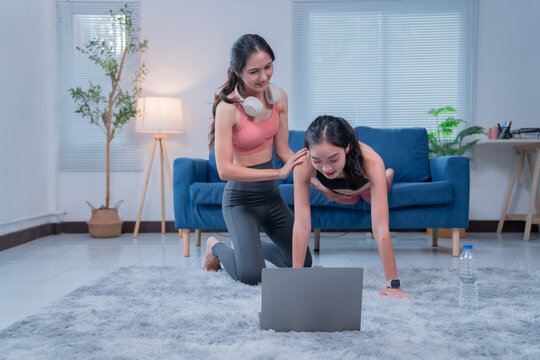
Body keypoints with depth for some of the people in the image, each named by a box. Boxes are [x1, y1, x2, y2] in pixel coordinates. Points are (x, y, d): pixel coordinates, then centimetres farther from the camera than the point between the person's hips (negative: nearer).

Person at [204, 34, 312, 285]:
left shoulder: (278, 97, -2)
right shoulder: (228, 107, -22)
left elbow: (283, 149, 3)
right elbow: (224, 170, -27)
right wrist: (279, 173, -31)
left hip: (271, 195, 6)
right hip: (240, 198, -6)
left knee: (303, 264, 10)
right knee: (251, 275, -17)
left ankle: (249, 246, 35)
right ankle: (216, 247, 16)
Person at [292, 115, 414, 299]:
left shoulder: (371, 161, -50)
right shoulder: (303, 164, -46)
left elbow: (380, 229, -50)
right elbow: (301, 224, -43)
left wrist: (393, 284, -48)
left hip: (366, 185, 0)